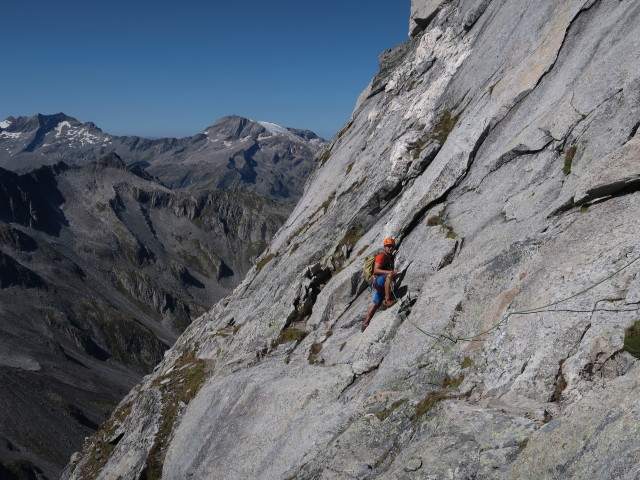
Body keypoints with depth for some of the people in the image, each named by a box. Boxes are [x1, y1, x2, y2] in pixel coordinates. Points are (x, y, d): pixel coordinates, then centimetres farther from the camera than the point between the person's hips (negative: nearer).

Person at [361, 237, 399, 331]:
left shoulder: (390, 257, 18)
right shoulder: (381, 256, -11)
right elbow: (376, 270, -23)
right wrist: (390, 272, -31)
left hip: (381, 285, 10)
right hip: (377, 280, -10)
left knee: (376, 304, 12)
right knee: (389, 276, -37)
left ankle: (365, 323, 19)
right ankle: (387, 300, -36)